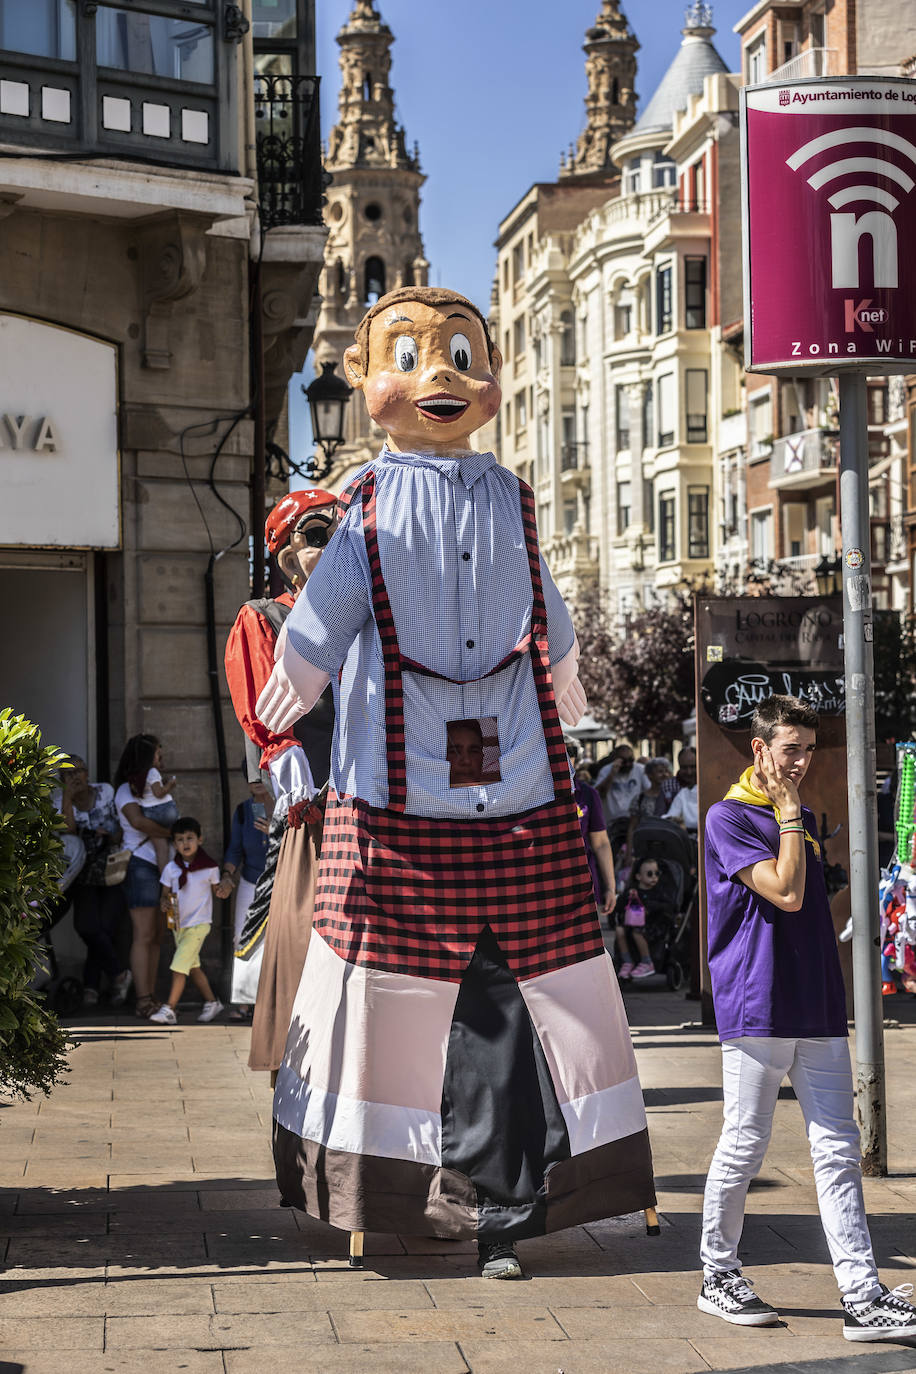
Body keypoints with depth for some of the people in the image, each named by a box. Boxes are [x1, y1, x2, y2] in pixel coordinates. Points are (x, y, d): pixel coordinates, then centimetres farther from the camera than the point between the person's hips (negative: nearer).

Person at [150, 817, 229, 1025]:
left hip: (198, 924, -5)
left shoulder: (209, 867, -6)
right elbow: (165, 894, 7)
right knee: (193, 967, 16)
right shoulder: (171, 868, 1)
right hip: (178, 924, 5)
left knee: (179, 966, -14)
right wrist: (164, 903, -15)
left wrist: (226, 886, -18)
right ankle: (212, 1002, 32)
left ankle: (169, 1010, -13)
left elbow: (218, 889, 5)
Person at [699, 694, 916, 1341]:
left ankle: (862, 1295, -3)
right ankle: (719, 1276, 17)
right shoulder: (729, 817, -5)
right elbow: (787, 893, -16)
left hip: (818, 1008, 7)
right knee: (744, 1147, 2)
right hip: (757, 1006, -7)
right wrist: (789, 811, -9)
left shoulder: (804, 819, 19)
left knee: (839, 1151, 0)